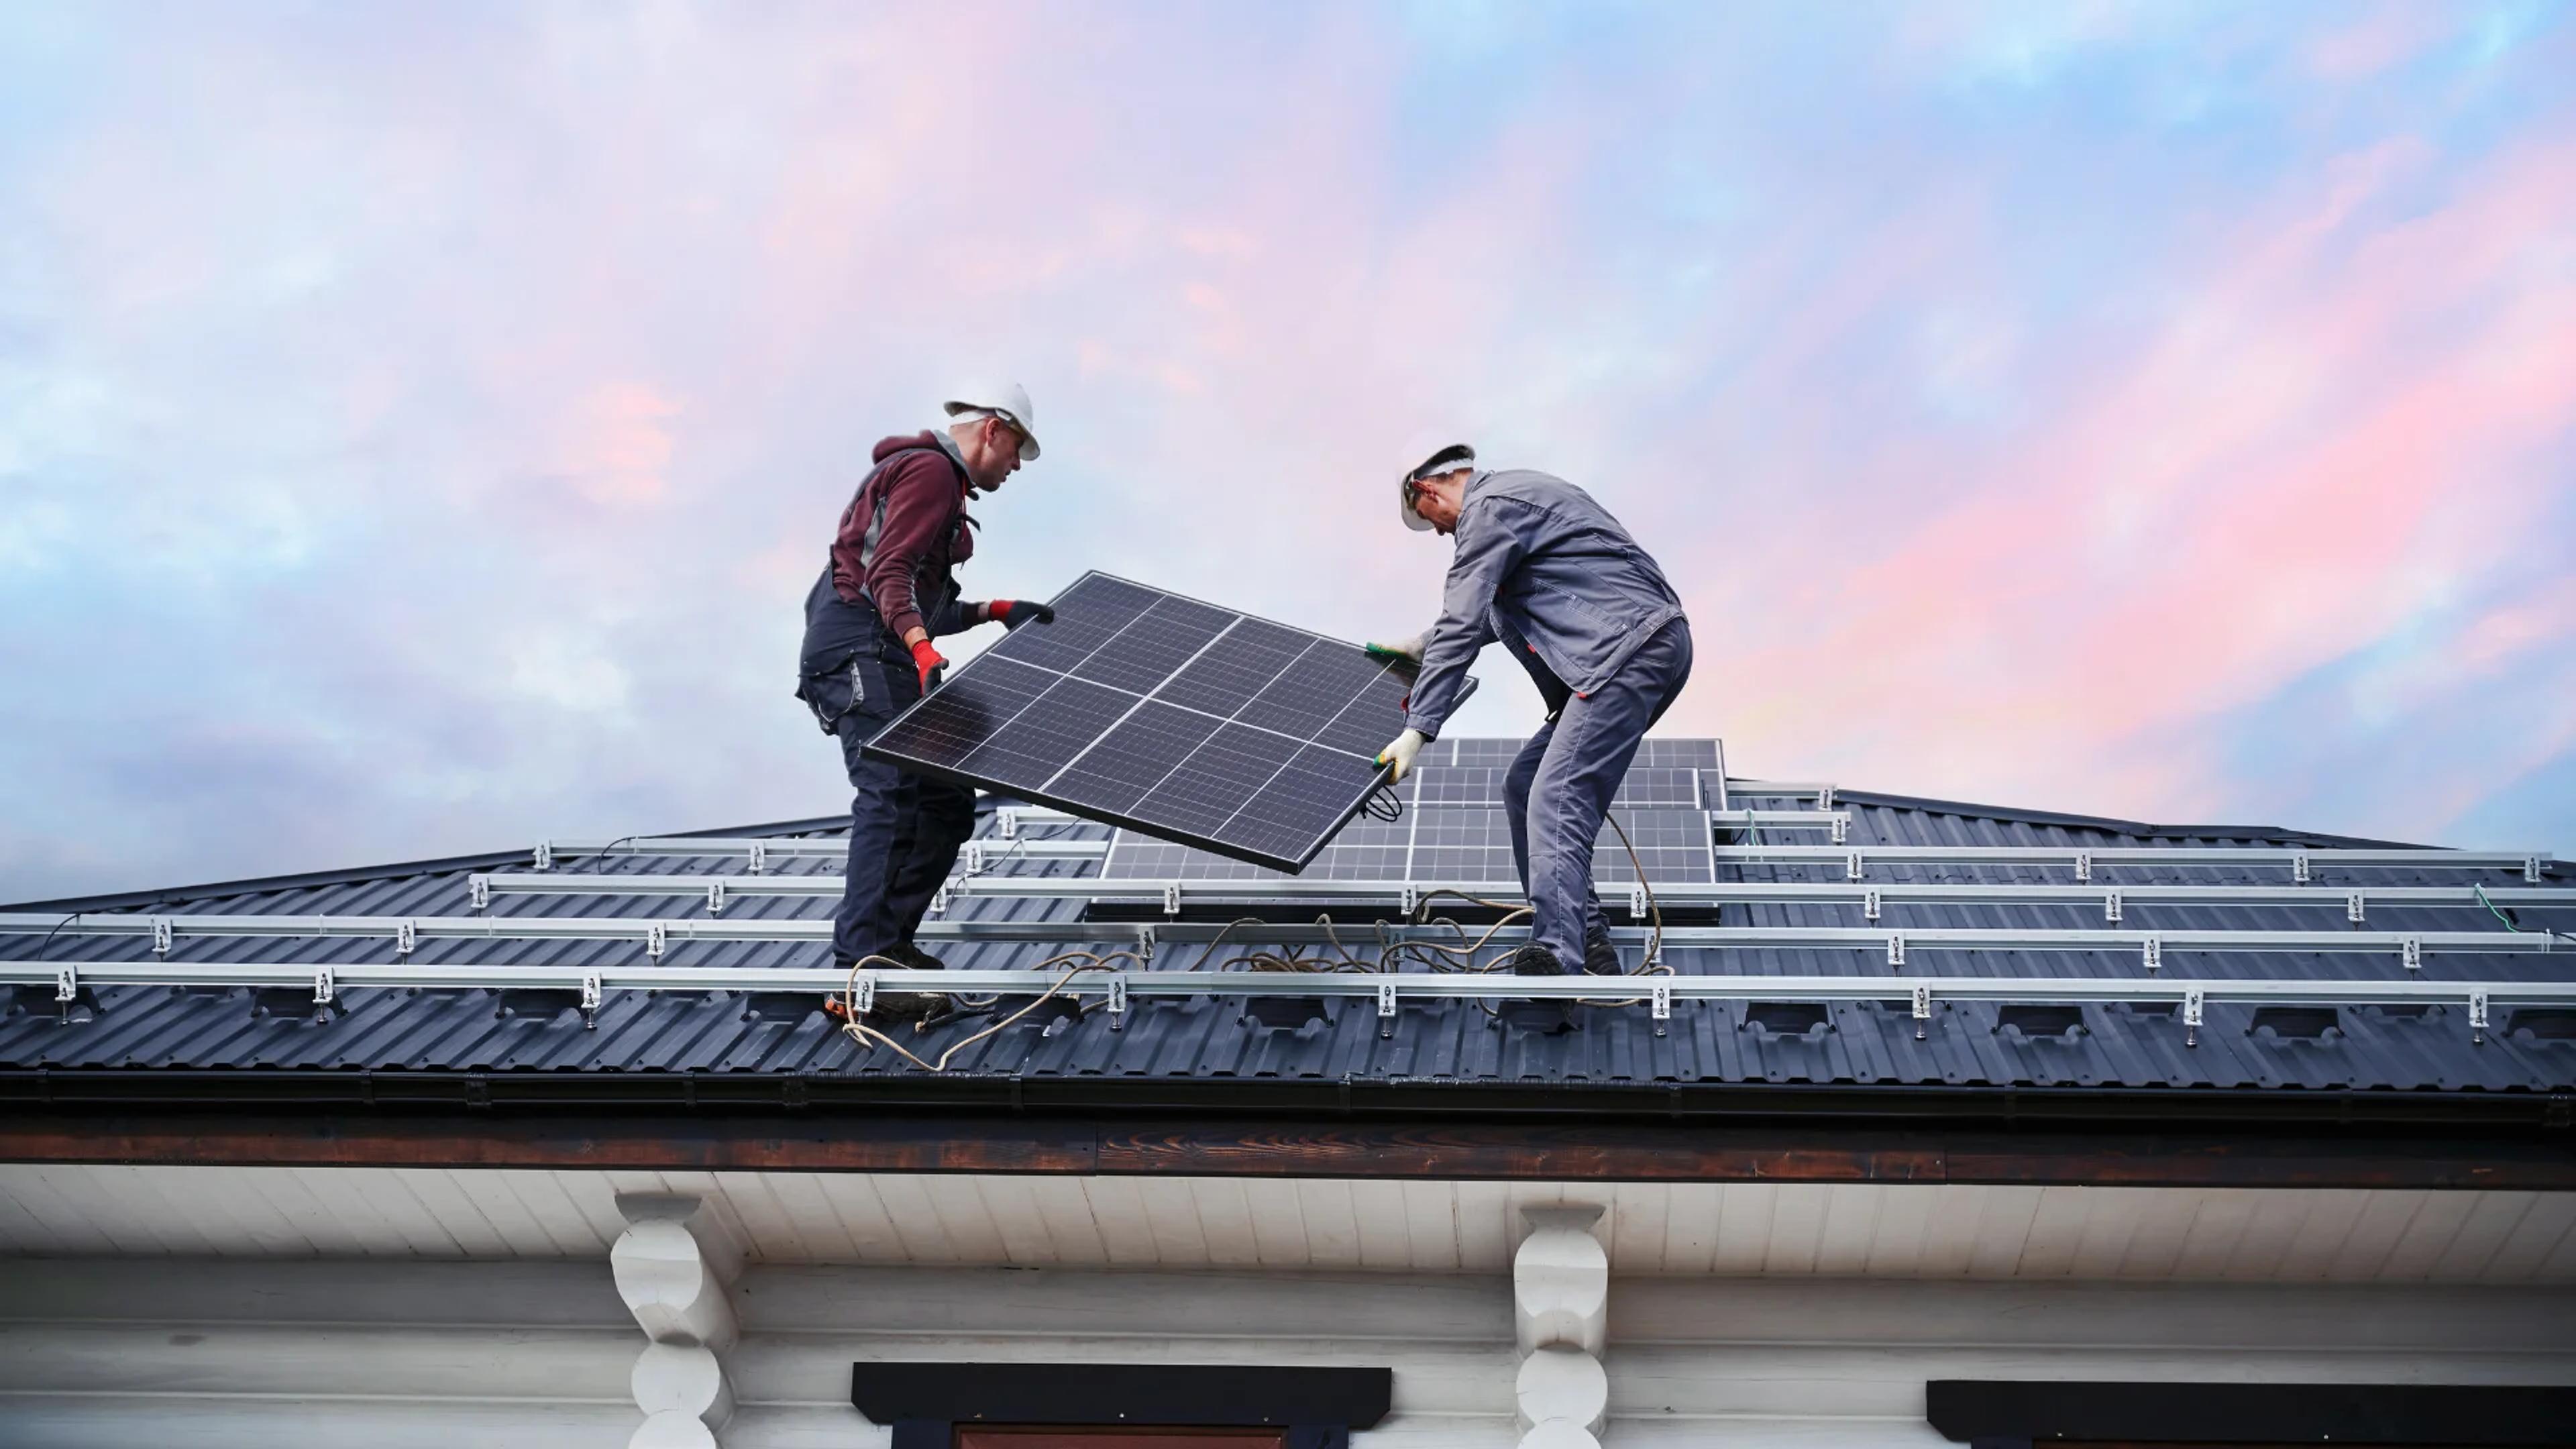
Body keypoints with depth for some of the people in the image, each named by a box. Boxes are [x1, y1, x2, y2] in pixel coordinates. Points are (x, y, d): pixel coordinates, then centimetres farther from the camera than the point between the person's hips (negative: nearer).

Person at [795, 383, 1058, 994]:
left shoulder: (942, 480, 28)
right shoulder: (931, 469, -6)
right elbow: (889, 572, -19)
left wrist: (992, 612, 25)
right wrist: (923, 647, -32)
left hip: (883, 654, 11)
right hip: (860, 652, -11)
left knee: (947, 801, 8)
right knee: (891, 795, -22)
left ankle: (891, 942, 10)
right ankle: (864, 966, -30)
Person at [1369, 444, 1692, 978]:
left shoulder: (1489, 509, -5)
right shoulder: (1515, 494, 27)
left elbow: (1462, 627, -13)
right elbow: (1484, 614, 40)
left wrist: (1417, 730, -13)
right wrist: (1421, 647, 47)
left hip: (1631, 648, -11)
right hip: (1645, 648, 11)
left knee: (1557, 804, -20)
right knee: (1524, 787, 11)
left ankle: (1553, 957, -32)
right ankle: (1588, 941, 10)